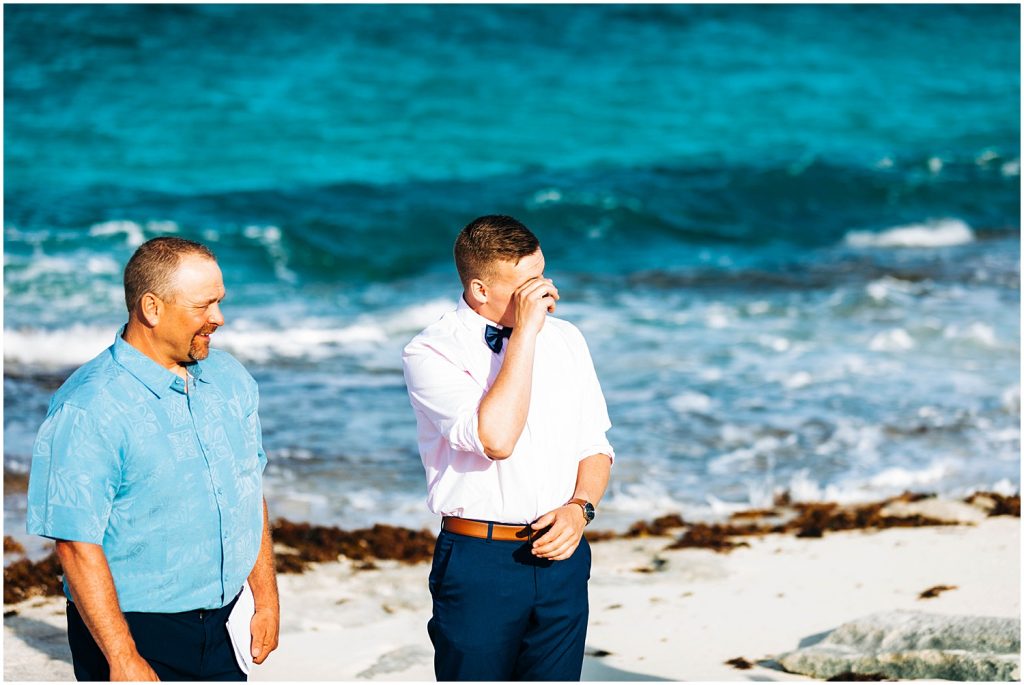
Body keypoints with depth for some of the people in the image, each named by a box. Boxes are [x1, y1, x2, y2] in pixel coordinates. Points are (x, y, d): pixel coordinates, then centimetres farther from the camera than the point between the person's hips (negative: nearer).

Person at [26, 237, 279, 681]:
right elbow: (77, 543, -18)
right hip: (135, 630, -6)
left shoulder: (229, 378, 6)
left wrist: (266, 598, 13)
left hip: (218, 626, 6)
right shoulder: (87, 409, -16)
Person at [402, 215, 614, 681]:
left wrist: (580, 508, -6)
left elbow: (595, 448, 14)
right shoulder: (431, 353, -9)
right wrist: (525, 333, -20)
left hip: (560, 553, 5)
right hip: (478, 561, -4)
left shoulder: (565, 340, 9)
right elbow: (495, 439, -24)